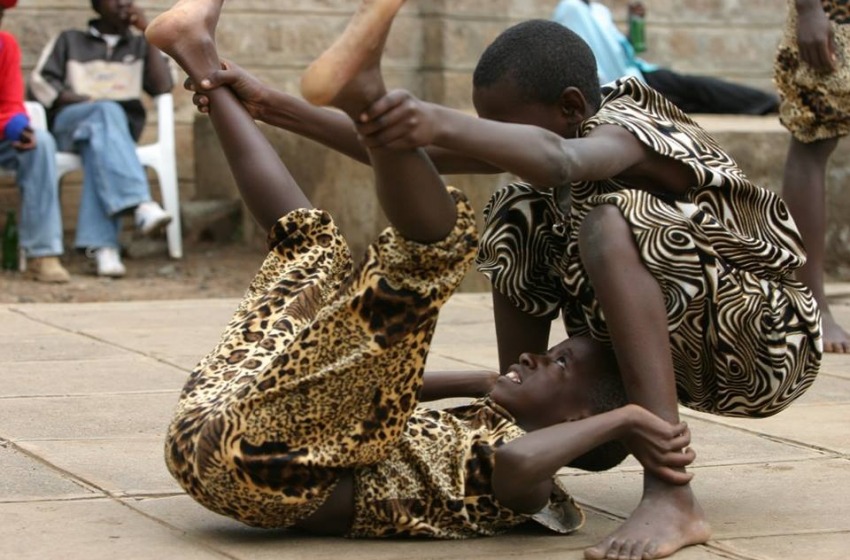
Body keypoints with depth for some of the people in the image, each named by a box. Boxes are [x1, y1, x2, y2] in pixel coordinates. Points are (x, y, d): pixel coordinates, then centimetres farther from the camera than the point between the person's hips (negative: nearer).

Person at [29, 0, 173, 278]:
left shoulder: (140, 45, 27)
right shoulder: (69, 41, 24)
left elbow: (162, 86, 7)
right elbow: (40, 80, 8)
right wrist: (82, 100, -9)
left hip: (123, 126, 1)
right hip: (70, 122, -1)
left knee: (99, 142, -38)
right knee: (107, 112, -37)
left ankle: (102, 246, -57)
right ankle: (141, 205, -58)